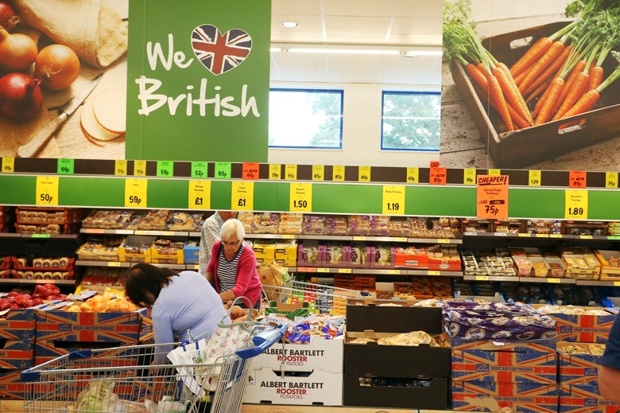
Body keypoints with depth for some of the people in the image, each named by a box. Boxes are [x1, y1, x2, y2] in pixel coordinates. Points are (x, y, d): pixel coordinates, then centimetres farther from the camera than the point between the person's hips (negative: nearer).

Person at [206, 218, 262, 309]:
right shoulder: (217, 247, -15)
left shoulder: (248, 256, -28)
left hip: (246, 301, -4)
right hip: (223, 299, 4)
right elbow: (211, 267, 6)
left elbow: (240, 289, -36)